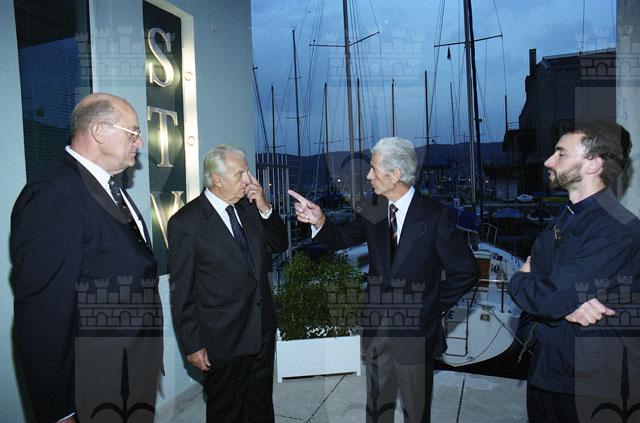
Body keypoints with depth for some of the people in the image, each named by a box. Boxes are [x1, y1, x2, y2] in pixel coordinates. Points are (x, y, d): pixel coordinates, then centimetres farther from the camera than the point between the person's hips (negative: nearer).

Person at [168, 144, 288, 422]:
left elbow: (279, 245, 7)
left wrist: (265, 208, -8)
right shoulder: (185, 222, -16)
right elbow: (182, 292, -12)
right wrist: (192, 344, -10)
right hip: (223, 340, -5)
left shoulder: (248, 206, 0)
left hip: (262, 331, 6)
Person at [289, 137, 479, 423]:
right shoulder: (372, 210, -3)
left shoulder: (436, 217, -16)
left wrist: (435, 304, -5)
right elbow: (342, 238, 1)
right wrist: (320, 221, -17)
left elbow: (466, 272, -9)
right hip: (375, 326, 4)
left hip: (414, 331, -3)